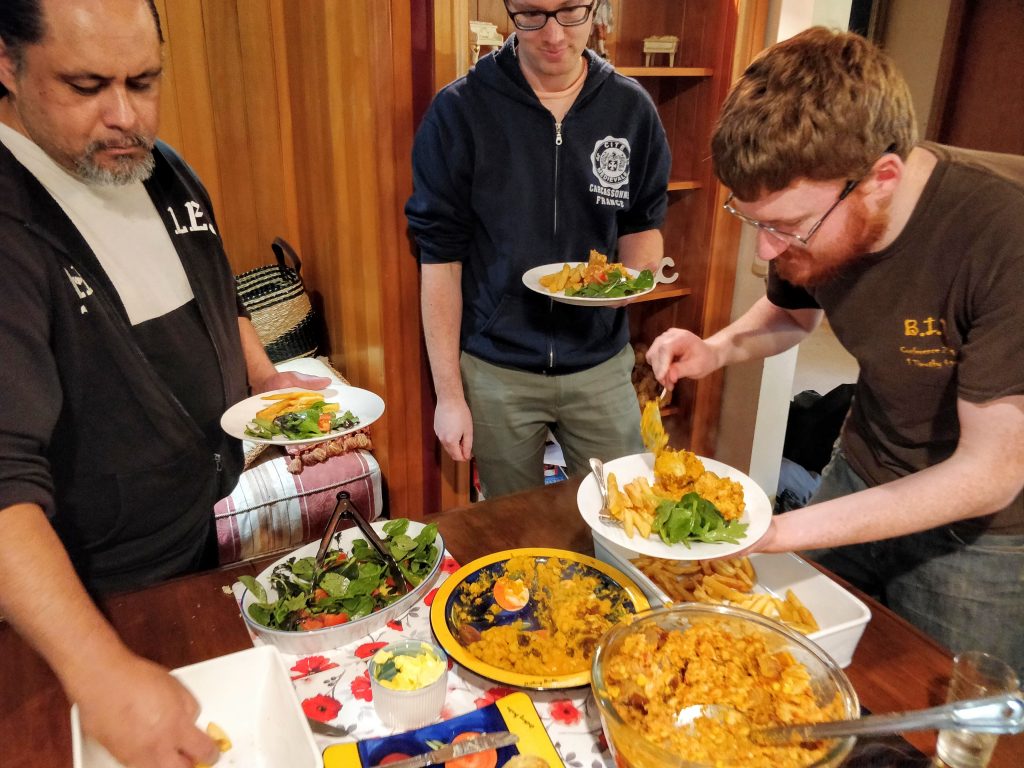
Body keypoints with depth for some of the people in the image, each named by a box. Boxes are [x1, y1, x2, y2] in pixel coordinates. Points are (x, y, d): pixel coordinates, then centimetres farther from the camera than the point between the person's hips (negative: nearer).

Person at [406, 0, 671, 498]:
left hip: (601, 366, 2)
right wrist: (448, 393, -8)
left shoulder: (632, 109, -1)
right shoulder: (459, 112, -9)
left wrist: (637, 274, -13)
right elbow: (440, 259, -8)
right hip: (495, 371, -1)